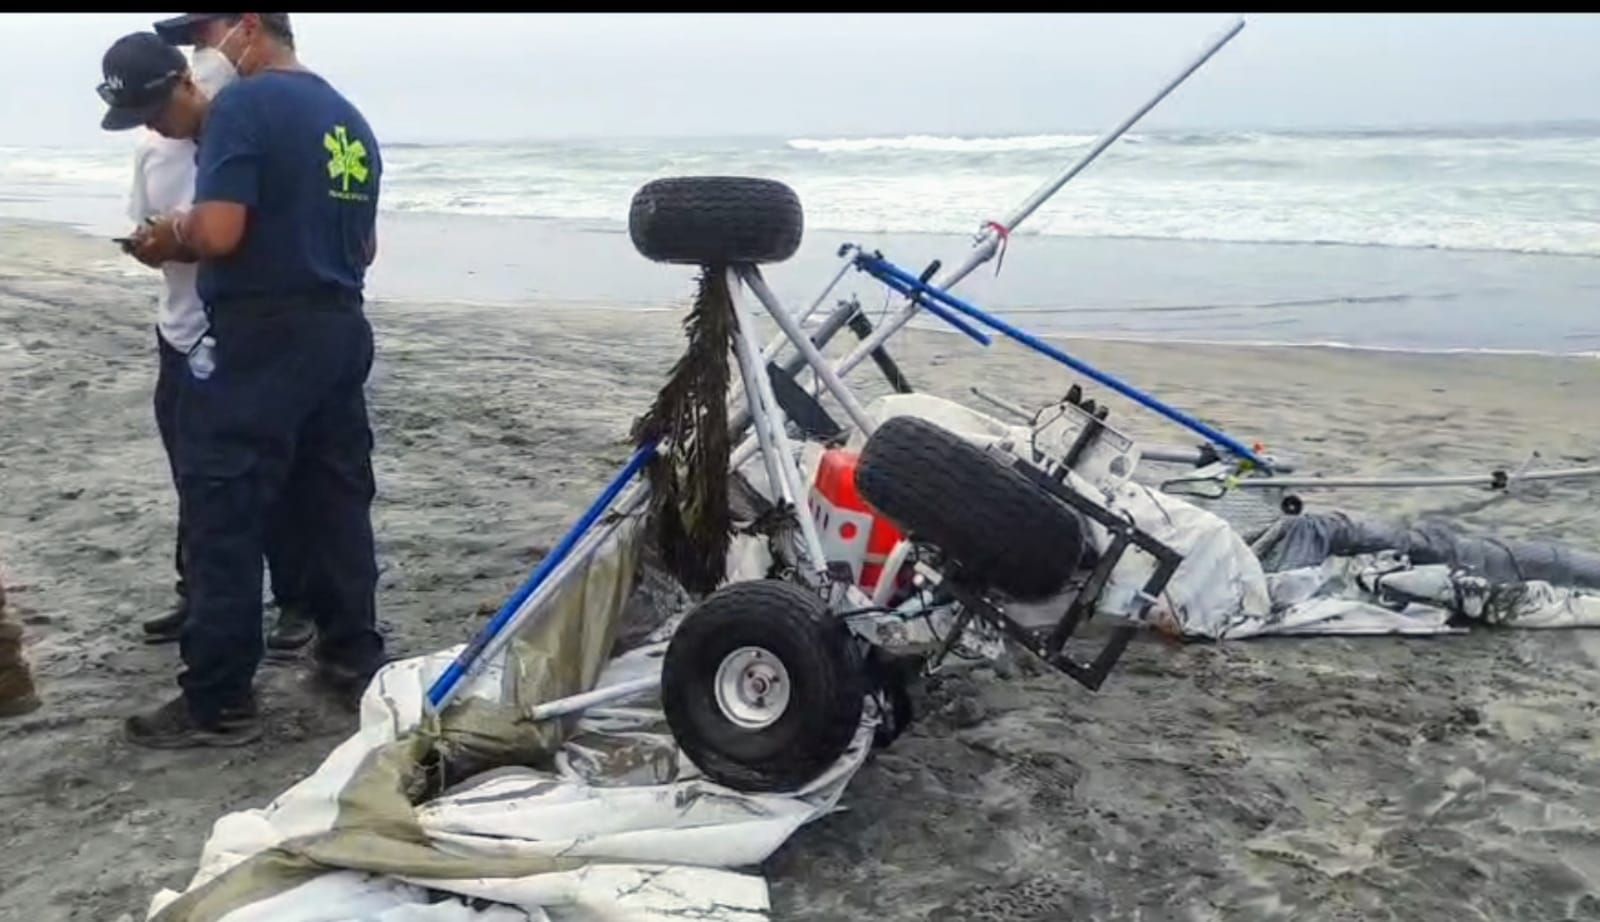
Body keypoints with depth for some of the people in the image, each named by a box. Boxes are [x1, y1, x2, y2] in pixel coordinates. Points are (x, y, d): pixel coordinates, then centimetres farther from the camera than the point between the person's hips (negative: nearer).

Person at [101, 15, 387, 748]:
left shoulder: (243, 105, -10)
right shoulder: (351, 120, 15)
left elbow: (219, 231, -20)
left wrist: (168, 238, -1)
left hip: (257, 337, -8)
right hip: (339, 329, 8)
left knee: (222, 517, -2)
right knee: (336, 503, 15)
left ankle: (218, 703, 3)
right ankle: (354, 656, 23)